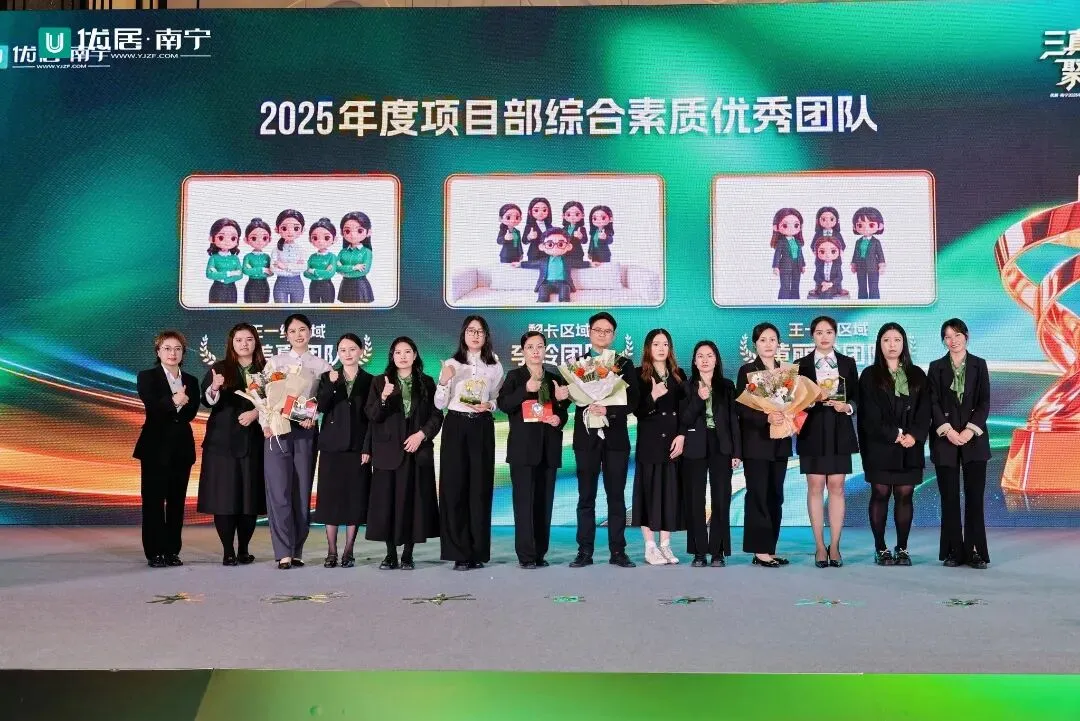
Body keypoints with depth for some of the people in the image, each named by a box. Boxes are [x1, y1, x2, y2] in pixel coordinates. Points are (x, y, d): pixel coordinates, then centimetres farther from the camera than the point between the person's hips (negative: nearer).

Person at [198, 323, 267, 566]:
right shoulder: (219, 369, 6)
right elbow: (207, 401, -4)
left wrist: (255, 413, -12)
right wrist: (214, 389, -25)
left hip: (254, 443, 1)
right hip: (222, 441, -1)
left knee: (250, 497, 1)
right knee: (224, 496, -4)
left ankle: (244, 550, 12)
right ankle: (228, 551, 3)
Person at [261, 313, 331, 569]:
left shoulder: (321, 365, 9)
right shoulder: (274, 362, 11)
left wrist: (312, 416, -15)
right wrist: (266, 424, -8)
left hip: (306, 431, 1)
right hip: (277, 430, 0)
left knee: (302, 492, 3)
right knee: (279, 491, -7)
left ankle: (296, 551, 10)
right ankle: (284, 553, -7)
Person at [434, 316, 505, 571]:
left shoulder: (494, 366, 8)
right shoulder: (451, 363, 4)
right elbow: (440, 404, 1)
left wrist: (489, 405, -8)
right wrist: (444, 381, -15)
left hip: (482, 428, 1)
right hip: (456, 426, -1)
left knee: (480, 488, 0)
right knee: (454, 487, -4)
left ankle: (478, 551, 7)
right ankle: (459, 552, 1)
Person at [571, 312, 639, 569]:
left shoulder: (624, 364, 8)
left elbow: (632, 400, -1)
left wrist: (608, 410, -15)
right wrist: (588, 406, -22)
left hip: (615, 436, 0)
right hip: (586, 436, 0)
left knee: (616, 496, 3)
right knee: (586, 497, 3)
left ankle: (618, 551, 8)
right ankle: (585, 551, 7)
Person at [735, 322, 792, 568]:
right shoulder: (747, 370, -2)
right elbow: (741, 407, -9)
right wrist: (766, 417, -23)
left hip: (780, 443, 5)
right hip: (756, 442, -5)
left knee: (775, 496, 7)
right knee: (758, 495, -4)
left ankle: (771, 549, 12)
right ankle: (760, 551, -1)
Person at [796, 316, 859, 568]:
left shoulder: (848, 363, 10)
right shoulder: (802, 364, 6)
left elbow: (856, 397, 9)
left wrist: (847, 406, -11)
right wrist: (813, 398, -15)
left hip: (839, 431, 1)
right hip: (812, 431, -1)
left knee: (836, 487, 0)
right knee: (815, 487, -1)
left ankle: (834, 546, 5)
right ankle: (820, 546, 5)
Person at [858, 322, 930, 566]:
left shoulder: (917, 375, 12)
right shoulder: (870, 375, 3)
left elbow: (924, 411, 6)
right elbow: (869, 415, -5)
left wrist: (914, 435, -10)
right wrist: (895, 435, -12)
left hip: (910, 447, 2)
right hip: (879, 446, -2)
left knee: (905, 495, 2)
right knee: (880, 494, 0)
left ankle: (902, 548, 8)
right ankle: (880, 549, 5)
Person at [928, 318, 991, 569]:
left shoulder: (979, 365, 8)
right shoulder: (937, 367, 7)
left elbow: (984, 402, 2)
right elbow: (933, 403, 1)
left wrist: (970, 430, -10)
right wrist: (947, 430, -12)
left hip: (973, 437, 0)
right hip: (945, 437, 0)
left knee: (974, 495, -2)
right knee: (949, 497, 0)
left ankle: (975, 550, 2)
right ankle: (953, 551, 5)